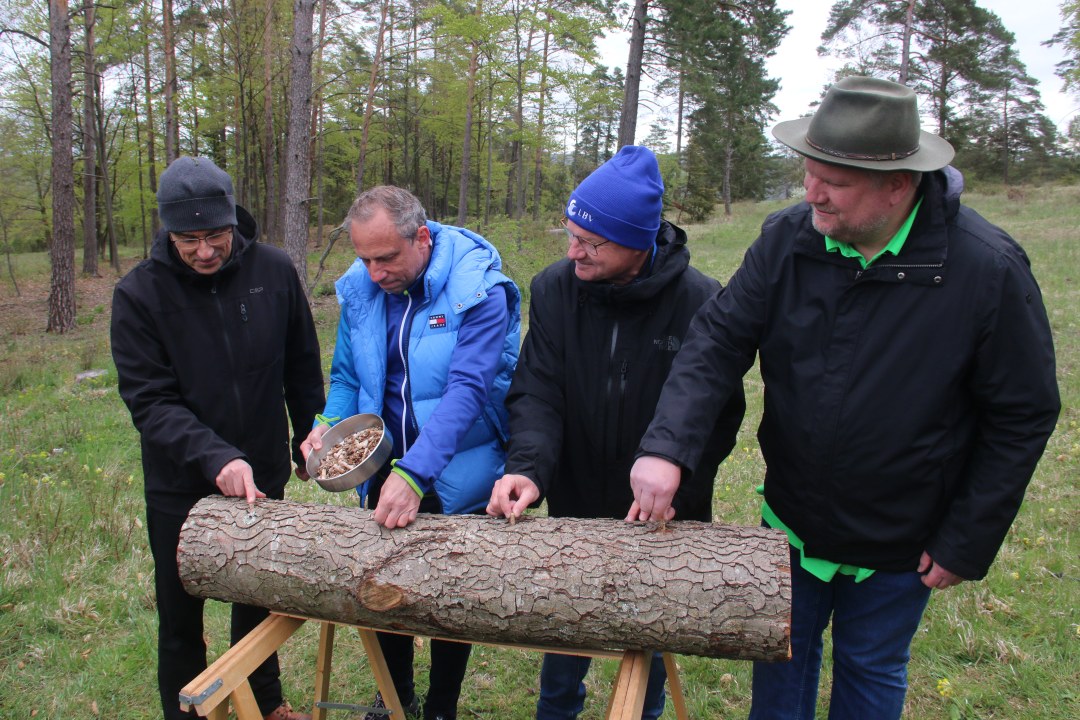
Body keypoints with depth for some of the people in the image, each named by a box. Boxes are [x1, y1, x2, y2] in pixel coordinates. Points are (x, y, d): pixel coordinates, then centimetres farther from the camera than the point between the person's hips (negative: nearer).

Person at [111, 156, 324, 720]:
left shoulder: (273, 271, -9)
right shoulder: (139, 293, -14)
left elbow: (302, 368, 3)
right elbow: (148, 400, -17)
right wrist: (215, 457, -30)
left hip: (263, 477, 2)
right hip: (178, 489, -2)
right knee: (179, 617, 13)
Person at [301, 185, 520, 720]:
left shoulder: (478, 290, -21)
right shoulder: (359, 288, -4)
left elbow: (467, 389, -30)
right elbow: (347, 376, 7)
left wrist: (414, 473, -39)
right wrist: (329, 424, -13)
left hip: (459, 479, -5)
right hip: (385, 470, 5)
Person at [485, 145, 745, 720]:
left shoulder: (699, 301, -18)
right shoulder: (554, 290, -9)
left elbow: (718, 416, -13)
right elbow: (537, 392, -12)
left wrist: (673, 492, -24)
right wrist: (528, 468, -29)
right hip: (574, 510, 2)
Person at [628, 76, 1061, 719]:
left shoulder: (988, 269, -21)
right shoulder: (787, 239, -13)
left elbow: (1023, 417, -13)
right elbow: (719, 341, -14)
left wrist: (967, 546, -11)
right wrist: (668, 445, -29)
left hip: (898, 547, -2)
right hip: (792, 522, 3)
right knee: (782, 659, 21)